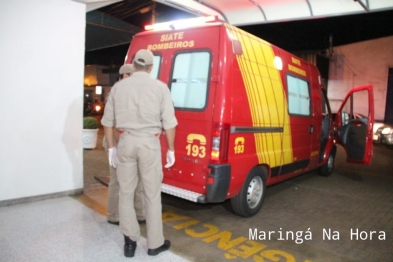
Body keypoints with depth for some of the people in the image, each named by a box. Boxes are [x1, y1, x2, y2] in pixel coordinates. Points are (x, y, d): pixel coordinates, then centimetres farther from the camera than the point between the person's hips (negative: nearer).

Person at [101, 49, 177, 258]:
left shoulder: (119, 86, 7)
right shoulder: (160, 87, -1)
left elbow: (108, 121, 8)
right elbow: (169, 123, -4)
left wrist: (111, 147, 16)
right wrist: (171, 150, 5)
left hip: (126, 142, 2)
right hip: (149, 143, -2)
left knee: (126, 193, 14)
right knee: (152, 195, 8)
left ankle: (130, 240, 20)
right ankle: (155, 243, 19)